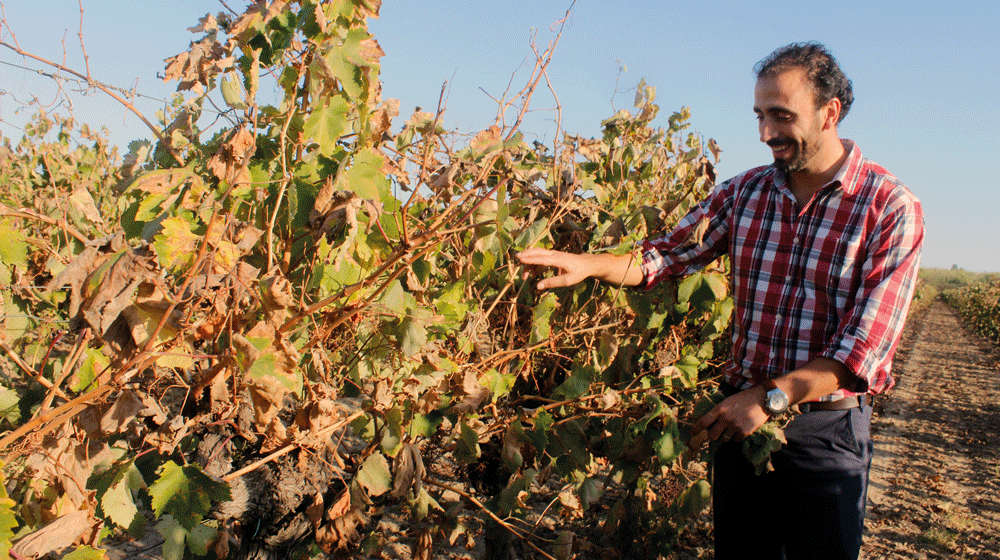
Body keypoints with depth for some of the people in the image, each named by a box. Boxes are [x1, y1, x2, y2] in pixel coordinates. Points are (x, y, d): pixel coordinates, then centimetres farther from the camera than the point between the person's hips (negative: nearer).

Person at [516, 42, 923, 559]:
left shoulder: (892, 208, -12)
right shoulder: (745, 192, 2)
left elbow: (864, 348, -17)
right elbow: (666, 256, 0)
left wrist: (770, 398, -22)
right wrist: (587, 264, -18)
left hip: (827, 432, -3)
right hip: (742, 415, 4)